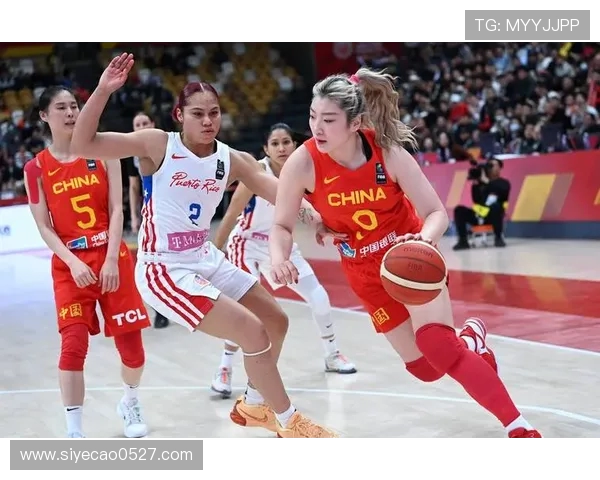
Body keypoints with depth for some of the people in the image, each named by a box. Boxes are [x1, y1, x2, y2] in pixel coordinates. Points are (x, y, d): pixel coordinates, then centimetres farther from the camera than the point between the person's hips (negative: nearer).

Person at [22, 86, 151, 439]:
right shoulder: (36, 168, 1)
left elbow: (116, 210, -2)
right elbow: (44, 227, -2)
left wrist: (111, 259, -13)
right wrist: (72, 262, -17)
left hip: (113, 258, 1)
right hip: (69, 265, -1)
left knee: (131, 341, 4)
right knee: (73, 345, -14)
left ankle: (131, 403, 34)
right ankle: (74, 433, -4)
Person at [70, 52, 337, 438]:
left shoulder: (233, 160, -2)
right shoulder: (158, 145, -13)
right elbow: (83, 145, -18)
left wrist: (310, 213, -33)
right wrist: (103, 91, -30)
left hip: (205, 259, 7)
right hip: (163, 268, -7)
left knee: (276, 321, 15)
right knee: (252, 331, -15)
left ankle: (254, 405, 37)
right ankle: (289, 422, 4)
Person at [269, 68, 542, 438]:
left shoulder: (389, 153, -24)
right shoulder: (303, 164, -22)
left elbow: (437, 213, -19)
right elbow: (282, 226, -11)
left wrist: (424, 240, -41)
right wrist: (279, 258, -33)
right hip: (367, 272, 3)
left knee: (437, 348, -22)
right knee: (425, 367, 5)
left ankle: (519, 426, -11)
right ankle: (469, 340, 41)